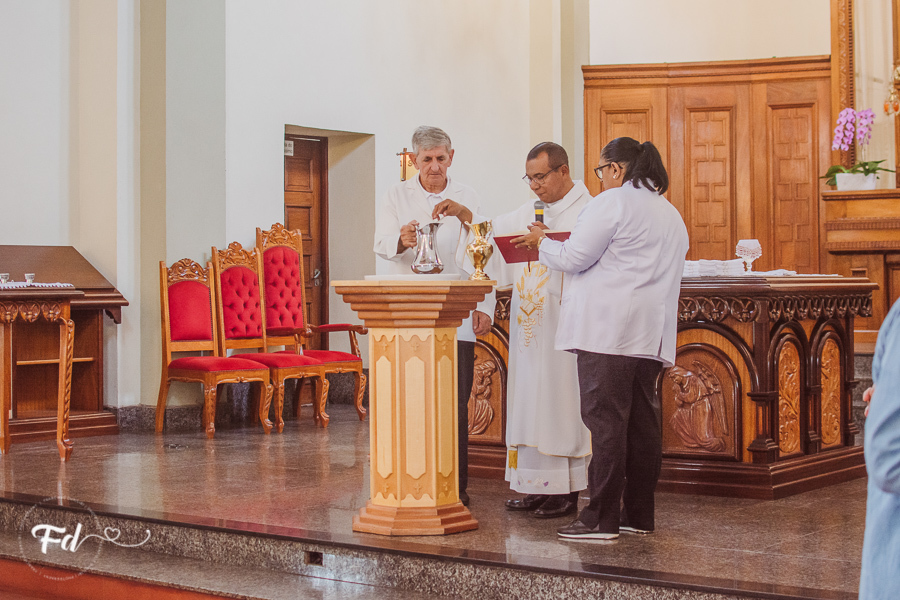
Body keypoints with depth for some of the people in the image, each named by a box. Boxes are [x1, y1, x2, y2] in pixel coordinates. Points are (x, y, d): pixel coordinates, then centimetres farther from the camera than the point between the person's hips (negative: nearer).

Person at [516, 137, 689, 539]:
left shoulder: (612, 202, -6)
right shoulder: (670, 214, 22)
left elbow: (574, 257, -8)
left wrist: (543, 242, 11)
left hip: (608, 331, -9)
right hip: (651, 335, 9)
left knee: (605, 420, -8)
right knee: (642, 422, 9)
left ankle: (602, 518, -7)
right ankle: (638, 514, 12)